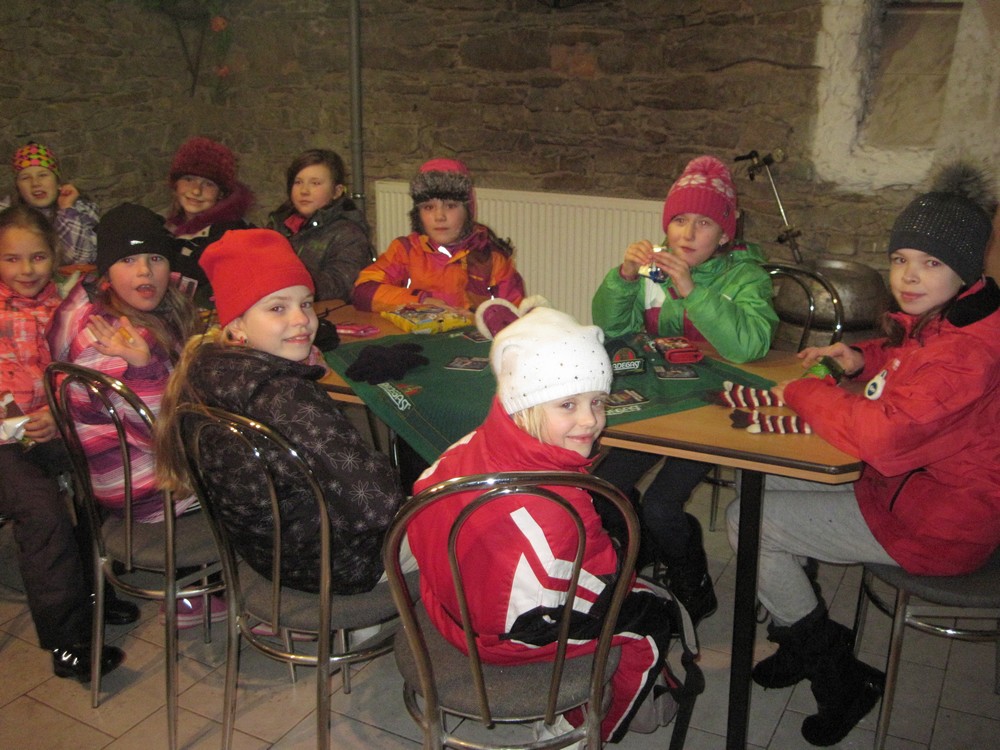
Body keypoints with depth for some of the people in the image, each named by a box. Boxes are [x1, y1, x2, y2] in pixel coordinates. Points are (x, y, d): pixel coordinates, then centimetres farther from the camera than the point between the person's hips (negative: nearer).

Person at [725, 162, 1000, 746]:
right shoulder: (936, 318, 2)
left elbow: (884, 438, -41)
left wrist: (803, 392, -24)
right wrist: (865, 359, 5)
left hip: (933, 525, -10)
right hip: (906, 484, 10)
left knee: (747, 522, -7)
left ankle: (841, 682, 11)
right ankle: (801, 635, 25)